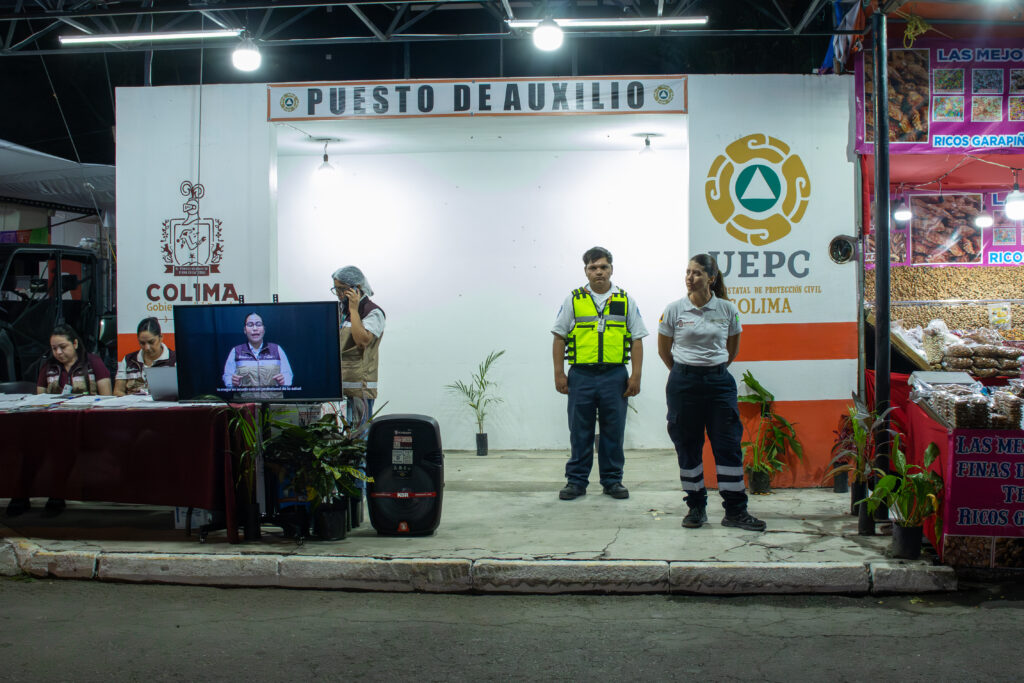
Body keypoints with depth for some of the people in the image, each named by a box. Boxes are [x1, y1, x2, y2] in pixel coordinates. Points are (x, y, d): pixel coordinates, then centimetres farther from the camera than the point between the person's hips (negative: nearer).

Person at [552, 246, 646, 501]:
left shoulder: (626, 301, 8)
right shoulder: (573, 300, 6)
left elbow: (637, 340, 7)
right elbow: (559, 338, 6)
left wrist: (636, 376, -1)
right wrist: (559, 374, -1)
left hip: (615, 375, 1)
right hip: (581, 375, 0)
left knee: (613, 431, 5)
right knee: (580, 432, 4)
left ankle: (612, 481, 16)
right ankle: (576, 481, 13)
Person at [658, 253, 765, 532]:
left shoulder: (727, 310, 0)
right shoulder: (674, 310, -2)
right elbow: (664, 351, 10)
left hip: (719, 381, 0)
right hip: (684, 383, 0)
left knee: (729, 445, -2)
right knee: (688, 446, 4)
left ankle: (735, 510, 5)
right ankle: (696, 508, 16)